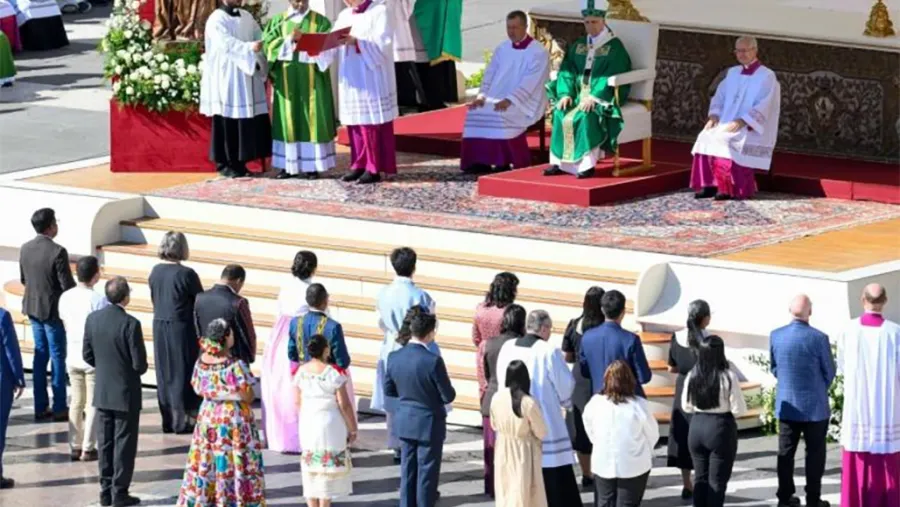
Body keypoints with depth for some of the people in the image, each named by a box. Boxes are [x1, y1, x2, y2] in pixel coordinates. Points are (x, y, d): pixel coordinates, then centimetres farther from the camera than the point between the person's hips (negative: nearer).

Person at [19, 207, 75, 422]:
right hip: (53, 309, -6)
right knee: (57, 357, 3)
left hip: (33, 308, 6)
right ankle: (59, 408, 6)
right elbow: (67, 285, -19)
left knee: (40, 355, 14)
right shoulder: (57, 252, -21)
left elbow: (23, 279, 10)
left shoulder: (25, 249, -1)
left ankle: (40, 407, 16)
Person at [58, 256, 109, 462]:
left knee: (76, 402, 14)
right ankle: (88, 448, 6)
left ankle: (75, 446, 16)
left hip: (73, 357, 5)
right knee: (93, 404, 4)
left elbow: (66, 324, 9)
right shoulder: (99, 300, -18)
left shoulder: (66, 297, 0)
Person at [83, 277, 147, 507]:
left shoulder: (93, 319, -5)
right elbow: (140, 364, -18)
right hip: (126, 393, -5)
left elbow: (87, 355, 3)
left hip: (102, 393, 5)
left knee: (105, 443, 13)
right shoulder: (130, 324, -21)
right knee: (124, 444, 4)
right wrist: (137, 370, 5)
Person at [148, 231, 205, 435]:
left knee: (165, 374, 13)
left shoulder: (155, 271, 1)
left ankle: (167, 421, 17)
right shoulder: (186, 274, -17)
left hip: (159, 327, 6)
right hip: (181, 328, -6)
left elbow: (154, 299, 10)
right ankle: (181, 422, 5)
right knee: (182, 374, 3)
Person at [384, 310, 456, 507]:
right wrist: (436, 391, 5)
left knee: (408, 469, 15)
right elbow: (448, 396, -17)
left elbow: (388, 390, 5)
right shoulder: (433, 361, -24)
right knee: (427, 471, 6)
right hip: (429, 424, -5)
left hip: (404, 422, 5)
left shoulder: (395, 357, -7)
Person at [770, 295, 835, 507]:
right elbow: (829, 373, -6)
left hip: (786, 405, 4)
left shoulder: (776, 336, -6)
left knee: (786, 453, 12)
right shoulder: (819, 338, -17)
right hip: (815, 406, -4)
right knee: (815, 453, 6)